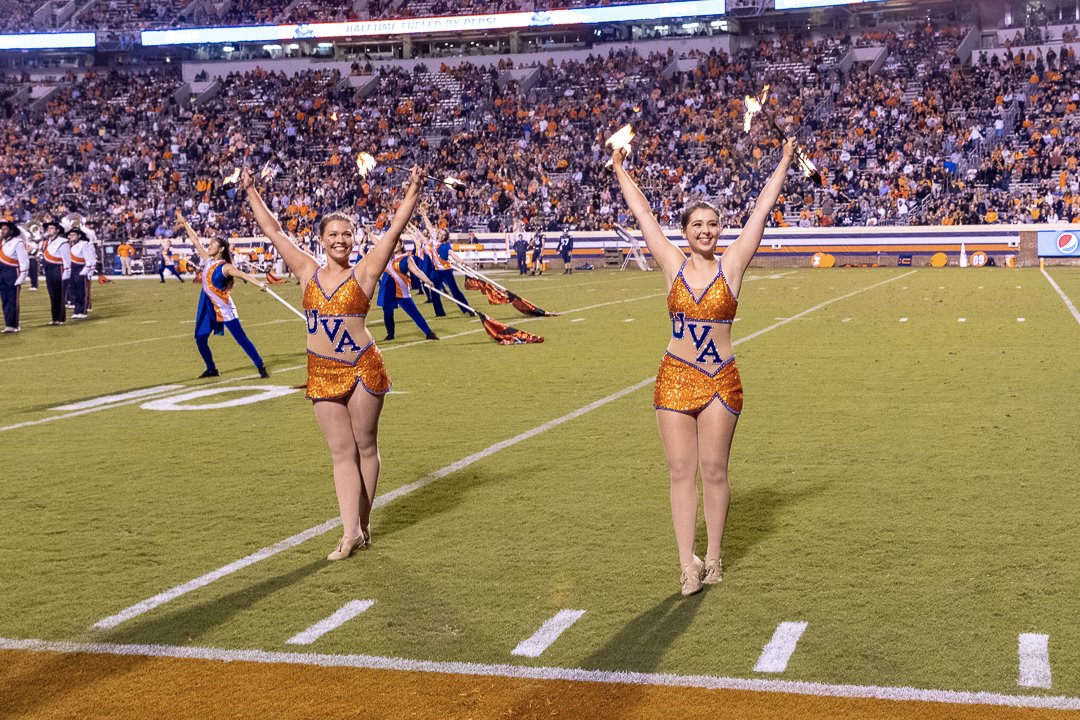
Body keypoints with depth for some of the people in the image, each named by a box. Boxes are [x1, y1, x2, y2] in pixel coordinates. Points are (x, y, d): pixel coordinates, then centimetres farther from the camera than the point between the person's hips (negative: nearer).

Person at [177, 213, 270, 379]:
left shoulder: (225, 267, -14)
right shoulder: (208, 260, 5)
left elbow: (242, 274, -30)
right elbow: (196, 241, 12)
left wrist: (259, 284, -46)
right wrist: (185, 223, 17)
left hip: (224, 308, -7)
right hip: (207, 307, 7)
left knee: (242, 339, -7)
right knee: (200, 340, 5)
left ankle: (261, 367, -2)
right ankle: (211, 369, 20)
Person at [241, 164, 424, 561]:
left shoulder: (364, 272, -3)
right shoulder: (309, 272, 5)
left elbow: (395, 230, -11)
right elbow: (274, 231, 9)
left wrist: (413, 192, -18)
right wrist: (252, 193, 11)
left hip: (363, 369, -3)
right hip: (322, 374, 3)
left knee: (365, 446, 8)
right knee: (342, 452, 3)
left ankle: (363, 522, 20)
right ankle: (351, 531, 2)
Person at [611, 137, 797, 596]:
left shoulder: (731, 265, 0)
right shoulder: (673, 265, 2)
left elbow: (761, 209, 0)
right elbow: (641, 213, 8)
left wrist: (784, 164, 0)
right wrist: (620, 171, 12)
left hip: (721, 381, -1)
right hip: (675, 379, 1)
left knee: (714, 471, 6)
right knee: (681, 472, 2)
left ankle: (712, 556, 19)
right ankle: (687, 563, 6)